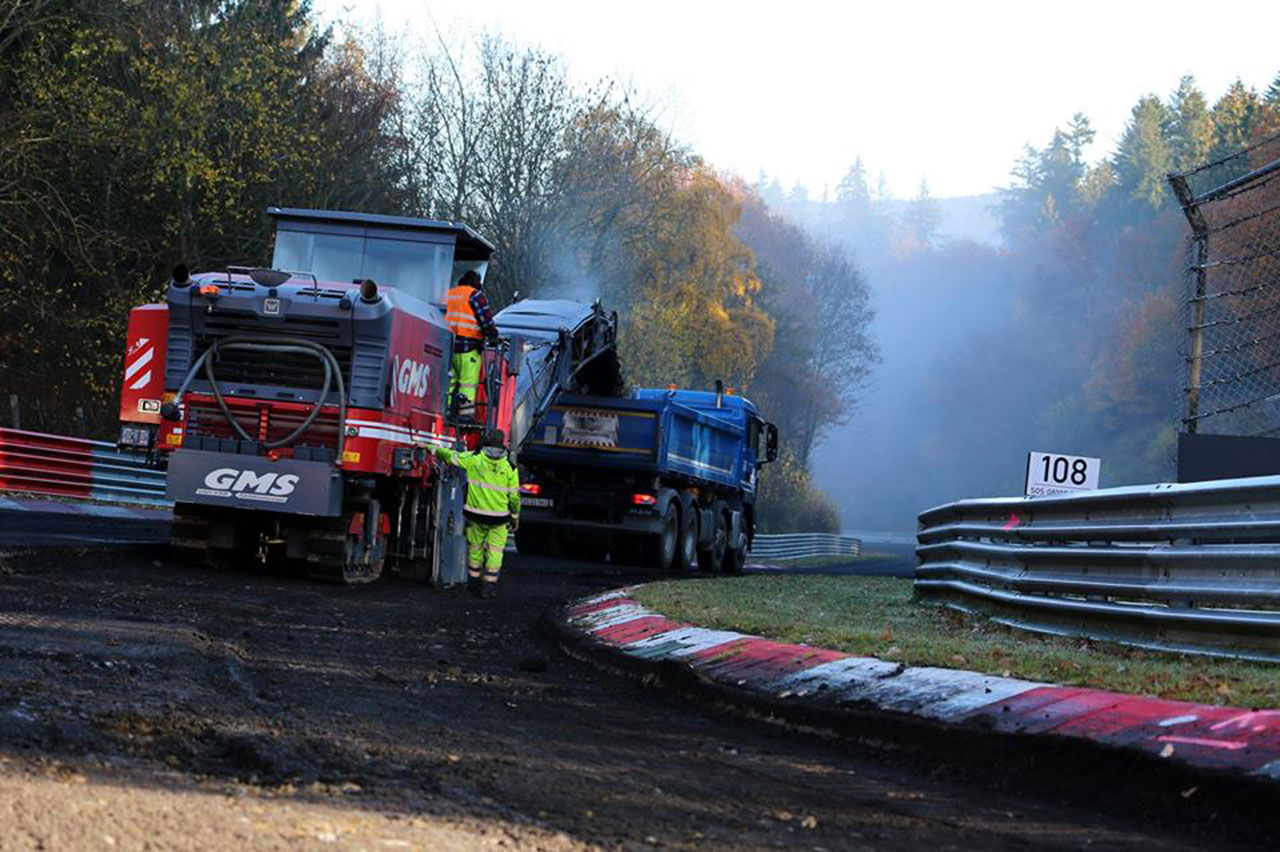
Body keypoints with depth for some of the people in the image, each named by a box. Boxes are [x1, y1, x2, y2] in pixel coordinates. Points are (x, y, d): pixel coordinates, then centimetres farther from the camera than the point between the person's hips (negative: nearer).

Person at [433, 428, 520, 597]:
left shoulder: (473, 459, -5)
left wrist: (434, 449, 23)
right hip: (499, 517, -1)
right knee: (495, 550, 9)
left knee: (475, 547, 18)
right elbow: (514, 496, -1)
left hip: (475, 514, 1)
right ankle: (489, 584, 3)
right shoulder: (510, 468, -5)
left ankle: (474, 581, 26)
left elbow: (450, 456, 7)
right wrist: (515, 516, 12)